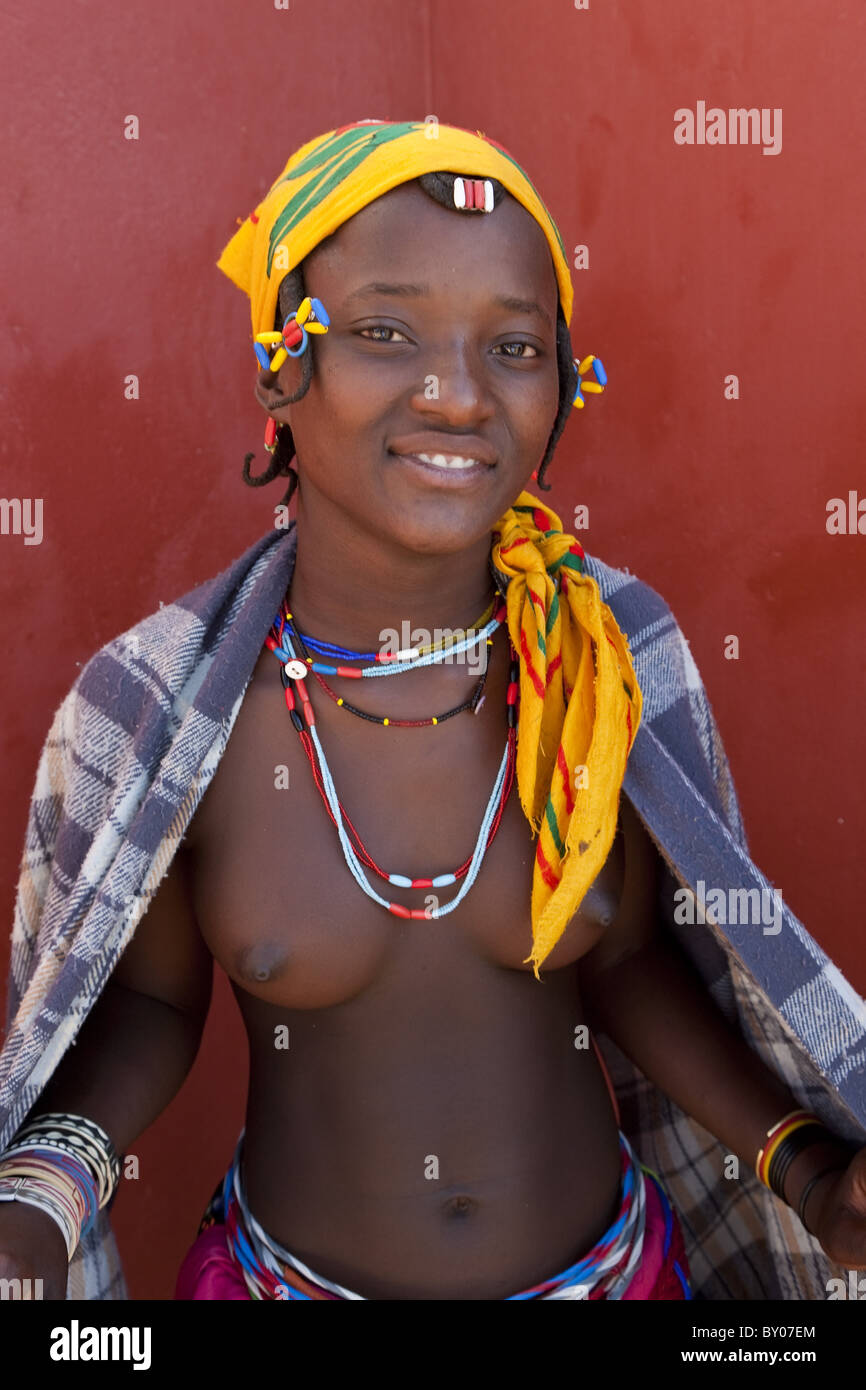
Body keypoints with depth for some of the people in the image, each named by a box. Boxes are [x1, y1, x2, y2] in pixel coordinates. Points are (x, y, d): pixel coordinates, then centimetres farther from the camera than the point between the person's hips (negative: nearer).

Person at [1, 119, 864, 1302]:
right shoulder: (156, 704, -21)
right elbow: (151, 997, -6)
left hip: (607, 1255, 1)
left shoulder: (611, 652, -17)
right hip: (294, 1272, 0)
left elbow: (625, 955, -5)